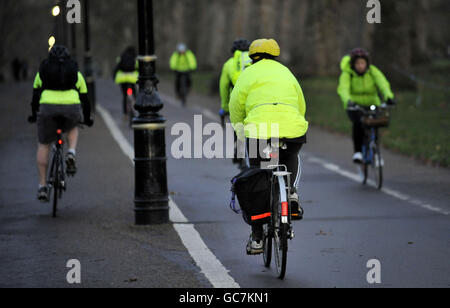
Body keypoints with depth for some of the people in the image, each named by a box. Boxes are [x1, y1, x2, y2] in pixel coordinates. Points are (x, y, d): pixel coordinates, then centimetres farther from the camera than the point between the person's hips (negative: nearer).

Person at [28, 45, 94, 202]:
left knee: (43, 145, 16)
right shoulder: (76, 73, 23)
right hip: (72, 107, 1)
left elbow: (35, 95, 28)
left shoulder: (42, 71, 22)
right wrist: (87, 119, 39)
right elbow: (84, 98, 27)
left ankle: (42, 186, 11)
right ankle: (71, 153, 4)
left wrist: (34, 115, 41)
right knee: (72, 128, 34)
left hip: (48, 108, -1)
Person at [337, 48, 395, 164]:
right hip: (354, 106, -2)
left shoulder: (373, 71, -14)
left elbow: (382, 83, -29)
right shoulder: (347, 74, -18)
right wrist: (348, 101, -57)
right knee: (358, 123, -31)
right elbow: (343, 88, -35)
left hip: (371, 105, 2)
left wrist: (388, 97, -50)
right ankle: (357, 152, -20)